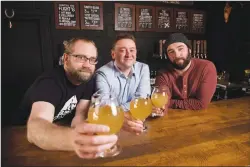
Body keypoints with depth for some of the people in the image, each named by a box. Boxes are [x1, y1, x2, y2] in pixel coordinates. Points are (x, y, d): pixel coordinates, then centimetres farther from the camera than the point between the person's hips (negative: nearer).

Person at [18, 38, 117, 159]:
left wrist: (79, 133, -37)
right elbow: (34, 129, -43)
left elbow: (80, 114, -13)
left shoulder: (88, 80, -8)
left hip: (60, 130, 5)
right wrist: (73, 138, -63)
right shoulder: (49, 82, -27)